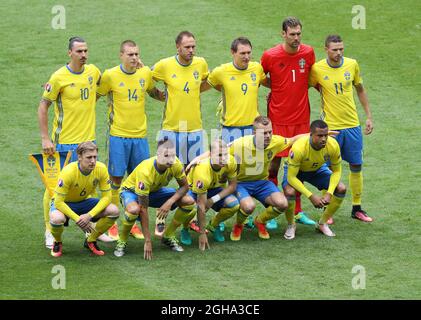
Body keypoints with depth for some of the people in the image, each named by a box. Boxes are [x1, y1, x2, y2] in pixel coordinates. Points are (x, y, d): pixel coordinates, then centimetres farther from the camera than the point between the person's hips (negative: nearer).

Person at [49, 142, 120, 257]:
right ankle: (58, 242, -2)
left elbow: (106, 197, -15)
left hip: (85, 201, 4)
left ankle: (91, 241, 4)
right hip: (65, 203, -4)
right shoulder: (68, 172, -31)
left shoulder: (101, 169, -20)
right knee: (57, 218, -39)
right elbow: (58, 202, -28)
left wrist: (89, 215, -28)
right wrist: (78, 219, -32)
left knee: (113, 211, -21)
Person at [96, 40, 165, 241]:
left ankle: (133, 224, 18)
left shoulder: (145, 73, 4)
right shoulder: (110, 76, -8)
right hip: (118, 135, -4)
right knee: (115, 179, -1)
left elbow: (154, 92, 23)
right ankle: (112, 225, 9)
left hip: (140, 135, 4)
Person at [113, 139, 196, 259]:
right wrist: (148, 242, -34)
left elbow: (184, 186, -9)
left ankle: (168, 236, 5)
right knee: (134, 209, -41)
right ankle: (122, 242, -13)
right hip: (131, 190, -5)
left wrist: (169, 202, -31)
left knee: (189, 202, -15)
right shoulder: (145, 171, -38)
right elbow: (143, 209, -34)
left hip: (154, 190, 5)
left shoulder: (175, 164, -25)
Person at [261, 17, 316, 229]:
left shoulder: (308, 53, 0)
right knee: (273, 165, -1)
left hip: (301, 118, 3)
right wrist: (278, 89, 2)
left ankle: (297, 212, 19)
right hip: (278, 119, -3)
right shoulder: (270, 56, -9)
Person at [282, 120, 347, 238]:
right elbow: (291, 177, -35)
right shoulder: (299, 148, -40)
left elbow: (337, 171, -13)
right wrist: (311, 196, -40)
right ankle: (291, 225, -4)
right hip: (295, 170, -4)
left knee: (341, 189, -14)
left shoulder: (333, 145, -28)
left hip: (318, 169, 4)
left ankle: (322, 223, 8)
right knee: (289, 192, -33)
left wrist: (329, 193, -27)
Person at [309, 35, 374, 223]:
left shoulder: (352, 65, -1)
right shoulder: (317, 69, -10)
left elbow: (360, 90, 12)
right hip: (330, 127, -3)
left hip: (352, 125, 3)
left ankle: (357, 209, 19)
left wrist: (369, 117, 12)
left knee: (356, 166, 8)